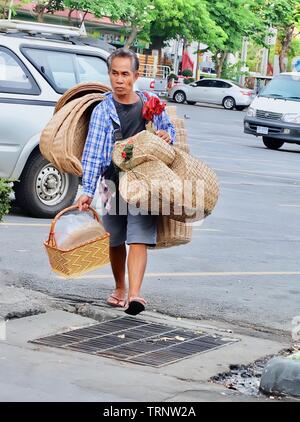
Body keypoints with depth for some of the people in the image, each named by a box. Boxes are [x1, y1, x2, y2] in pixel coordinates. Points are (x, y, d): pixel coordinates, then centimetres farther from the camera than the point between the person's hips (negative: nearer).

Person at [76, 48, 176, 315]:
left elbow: (169, 128, 21)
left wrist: (168, 136, -4)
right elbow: (93, 153, -6)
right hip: (113, 182, 1)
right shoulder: (102, 111, -2)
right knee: (116, 241, 13)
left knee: (138, 240, -12)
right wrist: (88, 190, -14)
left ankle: (134, 295, -21)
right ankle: (120, 289, 33)